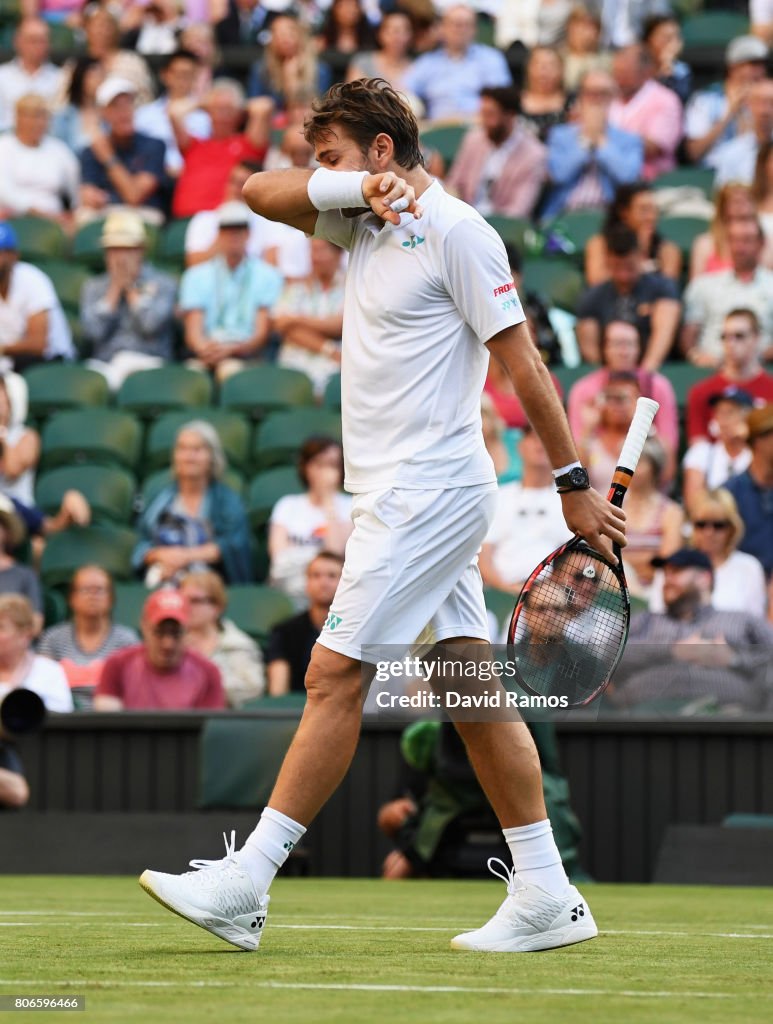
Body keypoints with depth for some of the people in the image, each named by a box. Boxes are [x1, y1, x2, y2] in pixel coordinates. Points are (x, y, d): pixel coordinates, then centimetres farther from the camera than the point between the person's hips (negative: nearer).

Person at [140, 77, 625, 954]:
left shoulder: (456, 231, -10)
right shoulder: (364, 222, 15)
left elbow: (524, 363, -11)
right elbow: (261, 192, 11)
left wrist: (574, 485, -12)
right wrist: (353, 187, -6)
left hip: (429, 490, -9)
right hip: (397, 495, 9)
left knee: (335, 674, -9)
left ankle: (245, 885, -9)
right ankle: (547, 898, 6)